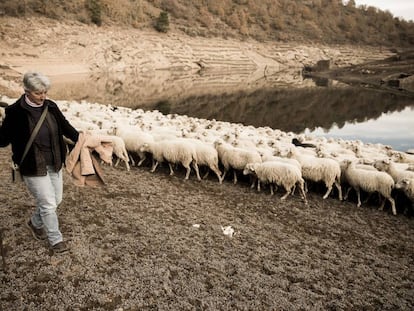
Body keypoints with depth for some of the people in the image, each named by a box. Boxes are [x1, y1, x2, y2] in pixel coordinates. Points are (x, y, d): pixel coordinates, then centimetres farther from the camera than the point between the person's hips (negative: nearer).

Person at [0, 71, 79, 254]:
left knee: (56, 200, 17)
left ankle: (35, 223, 45)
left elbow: (65, 127, 9)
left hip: (54, 163, 6)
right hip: (33, 167, -5)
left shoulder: (51, 107, -2)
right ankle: (55, 239, 22)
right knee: (48, 204, 1)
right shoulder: (15, 112, -15)